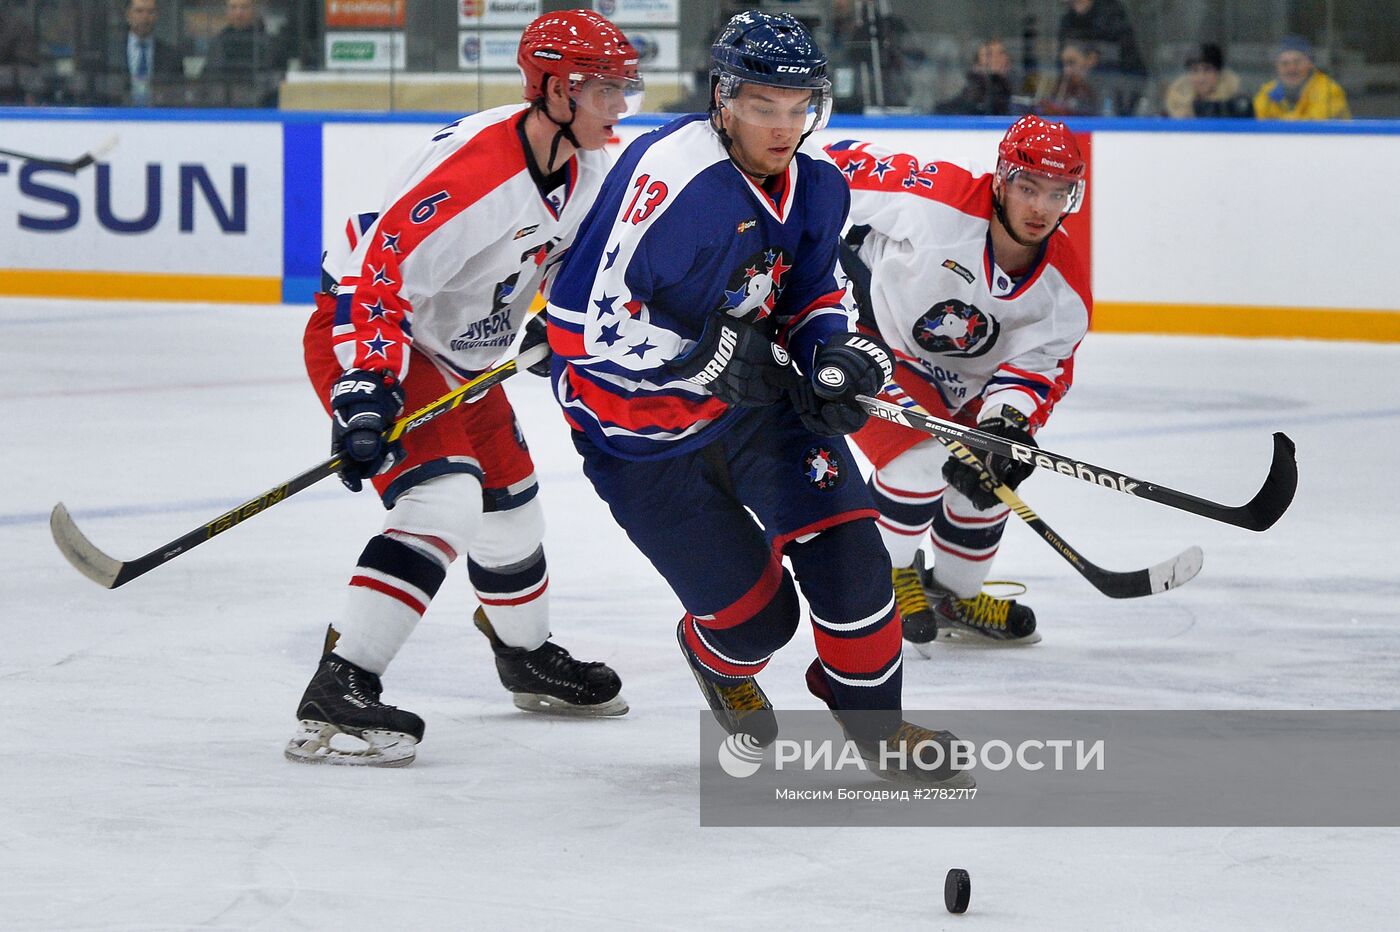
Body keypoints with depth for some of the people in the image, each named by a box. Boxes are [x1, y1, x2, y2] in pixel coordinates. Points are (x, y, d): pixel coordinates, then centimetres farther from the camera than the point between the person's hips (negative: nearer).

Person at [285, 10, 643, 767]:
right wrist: (365, 388, -38)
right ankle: (337, 693, -30)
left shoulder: (583, 165, -4)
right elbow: (376, 281, -33)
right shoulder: (471, 171, -32)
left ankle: (528, 659, 49)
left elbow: (577, 256, 17)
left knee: (508, 497, 22)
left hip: (456, 351, 10)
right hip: (363, 335, -10)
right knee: (446, 499, -26)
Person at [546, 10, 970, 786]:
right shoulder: (668, 178, -30)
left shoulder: (813, 189, -4)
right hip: (642, 437, -6)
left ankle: (872, 712, 13)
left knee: (843, 545, -11)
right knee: (755, 615, -2)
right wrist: (705, 360, -30)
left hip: (759, 399, 6)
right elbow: (581, 323, -30)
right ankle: (718, 660, 37)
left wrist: (832, 351, -7)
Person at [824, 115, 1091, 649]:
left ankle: (954, 594, 32)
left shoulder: (1065, 287, -16)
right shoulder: (934, 200, -33)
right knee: (922, 453, -25)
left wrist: (1008, 420, -35)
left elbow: (1039, 365, -15)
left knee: (987, 477, 6)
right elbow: (843, 169, -22)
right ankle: (887, 579, -1)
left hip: (949, 375, 7)